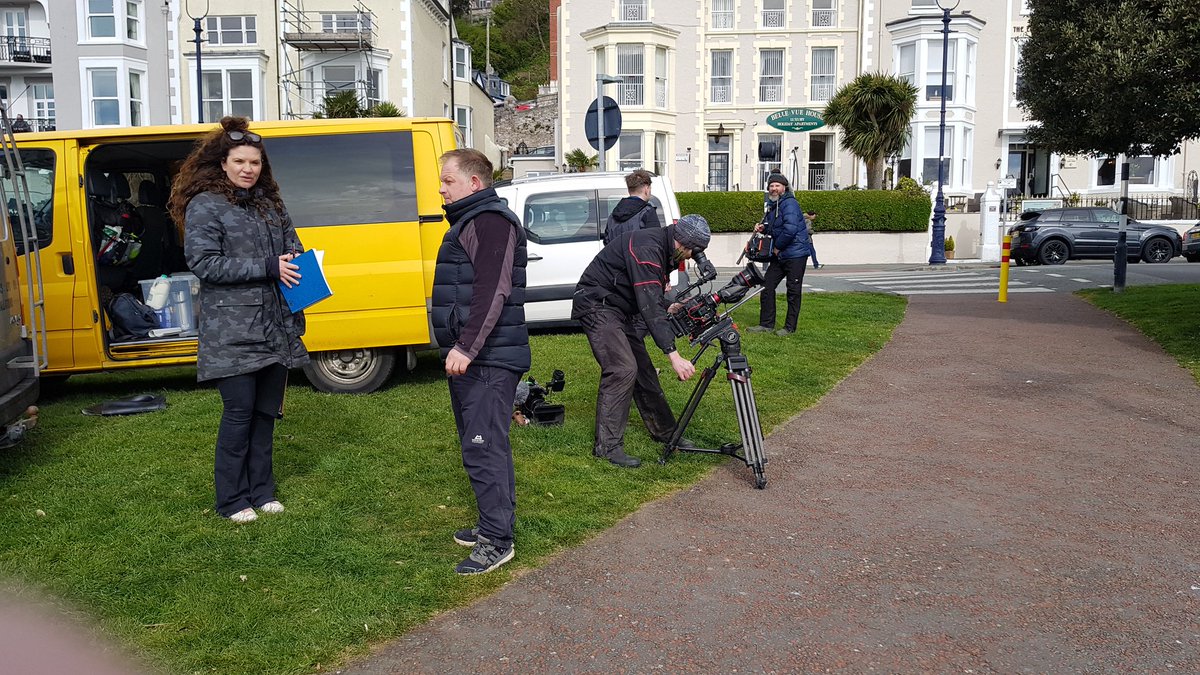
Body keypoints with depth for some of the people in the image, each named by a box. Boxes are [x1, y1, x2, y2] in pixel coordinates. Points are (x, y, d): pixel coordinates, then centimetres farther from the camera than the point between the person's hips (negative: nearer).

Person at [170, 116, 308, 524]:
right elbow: (203, 263, -14)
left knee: (266, 411, 12)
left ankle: (261, 490, 24)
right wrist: (267, 268, -19)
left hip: (275, 327, 6)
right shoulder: (204, 206, -5)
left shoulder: (269, 204, 14)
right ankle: (232, 499, 12)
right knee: (239, 412, -2)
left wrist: (296, 262, -4)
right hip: (231, 331, -6)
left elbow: (292, 246, 21)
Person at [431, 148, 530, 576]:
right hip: (470, 358, 11)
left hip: (487, 360, -11)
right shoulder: (469, 221, 21)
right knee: (484, 443, 17)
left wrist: (467, 348, -26)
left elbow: (493, 292, -24)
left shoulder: (490, 221, -13)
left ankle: (497, 540, -3)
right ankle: (495, 524, 27)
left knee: (483, 447, -9)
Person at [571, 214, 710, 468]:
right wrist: (673, 354, -38)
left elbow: (653, 297, 21)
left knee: (643, 368, 11)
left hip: (618, 309, 10)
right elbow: (650, 307, -34)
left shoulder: (661, 247, 6)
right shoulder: (647, 249, -26)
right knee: (623, 369, -19)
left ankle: (664, 432, 23)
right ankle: (607, 446, -14)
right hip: (596, 305, -10)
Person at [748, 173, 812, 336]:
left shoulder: (789, 203, -15)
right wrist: (763, 227, 7)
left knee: (793, 291, -1)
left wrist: (778, 246, -14)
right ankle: (766, 324, 14)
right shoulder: (772, 205, 14)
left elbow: (790, 229, -26)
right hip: (779, 255, 9)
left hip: (796, 254, -9)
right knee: (767, 286, 7)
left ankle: (790, 327, 6)